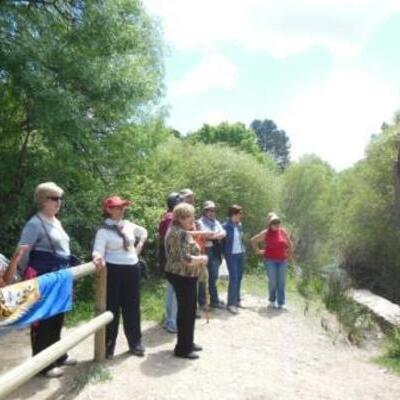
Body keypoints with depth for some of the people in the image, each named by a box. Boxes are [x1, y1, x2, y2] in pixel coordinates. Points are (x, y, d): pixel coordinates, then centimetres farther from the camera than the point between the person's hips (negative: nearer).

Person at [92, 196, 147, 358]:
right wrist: (98, 258, -43)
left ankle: (135, 343, 28)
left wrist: (139, 247, 12)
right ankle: (108, 346, 19)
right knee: (112, 308, 4)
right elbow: (98, 250, -21)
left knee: (132, 307, 14)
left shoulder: (128, 225, 5)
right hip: (114, 271, -5)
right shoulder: (104, 230, -11)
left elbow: (143, 232, 24)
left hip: (132, 269, 5)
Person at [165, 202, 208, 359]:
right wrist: (202, 259, -13)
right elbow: (185, 259, -28)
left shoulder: (178, 230, 13)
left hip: (183, 276, 11)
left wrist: (198, 256, 10)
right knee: (186, 311, -2)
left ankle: (188, 342, 30)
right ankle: (182, 348, 9)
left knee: (188, 309, 18)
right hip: (183, 277, -11)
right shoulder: (180, 233, -21)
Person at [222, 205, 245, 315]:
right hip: (231, 255, -6)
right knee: (234, 278, -9)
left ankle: (237, 300, 25)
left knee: (239, 278, 12)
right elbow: (222, 241, -7)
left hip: (241, 254, 7)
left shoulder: (239, 225, 6)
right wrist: (224, 253, -5)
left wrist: (243, 249, 12)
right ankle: (231, 303, -2)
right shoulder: (225, 226, -13)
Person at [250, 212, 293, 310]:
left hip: (282, 260, 2)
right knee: (272, 281, -1)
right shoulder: (265, 233, -3)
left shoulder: (283, 231, 3)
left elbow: (290, 243, 14)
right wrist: (258, 251, 2)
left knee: (281, 282, 3)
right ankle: (272, 300, 21)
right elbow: (252, 240, 4)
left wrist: (289, 254, 10)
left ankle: (281, 303, 9)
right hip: (270, 260, -2)